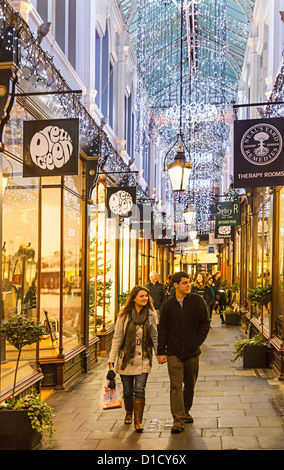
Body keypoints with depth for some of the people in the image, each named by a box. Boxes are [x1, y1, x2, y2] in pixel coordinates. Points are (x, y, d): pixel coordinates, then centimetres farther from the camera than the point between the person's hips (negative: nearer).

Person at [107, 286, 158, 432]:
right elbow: (117, 337, 0)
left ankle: (138, 421, 0)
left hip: (143, 359, 0)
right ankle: (128, 413, 37)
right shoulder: (124, 315, -3)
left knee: (139, 390, -8)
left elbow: (155, 337, 11)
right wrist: (112, 357, -3)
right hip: (126, 358, 0)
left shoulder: (150, 315, 2)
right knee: (127, 391, 10)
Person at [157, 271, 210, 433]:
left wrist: (197, 342, -5)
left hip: (192, 351, 1)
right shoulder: (168, 305, 2)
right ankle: (178, 420, -5)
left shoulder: (198, 301, 0)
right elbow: (163, 330, 6)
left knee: (190, 385, 13)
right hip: (174, 352, -1)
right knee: (176, 385, -8)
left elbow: (205, 324, 4)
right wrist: (161, 352, 1)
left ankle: (185, 412, 33)